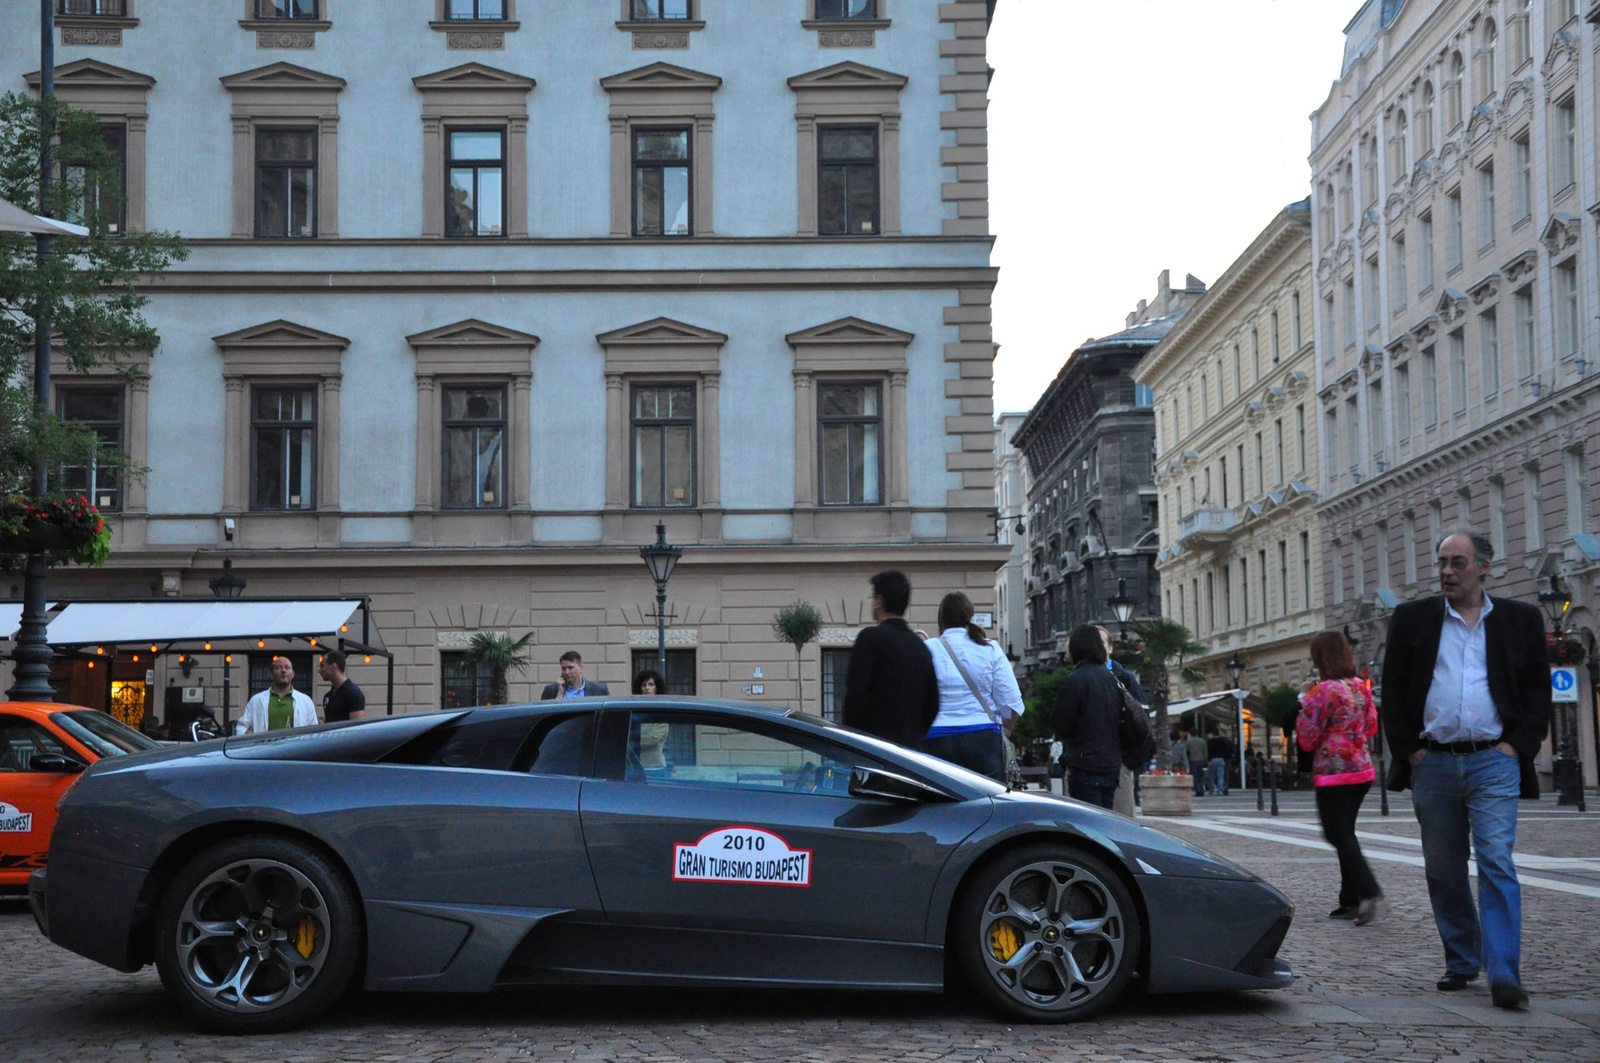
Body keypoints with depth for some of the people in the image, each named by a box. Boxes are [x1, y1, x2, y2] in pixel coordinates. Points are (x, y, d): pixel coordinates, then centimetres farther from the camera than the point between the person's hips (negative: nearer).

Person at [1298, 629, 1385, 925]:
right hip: (1362, 769, 8)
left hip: (1333, 773, -8)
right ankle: (1350, 901, 15)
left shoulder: (1324, 692, -15)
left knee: (1338, 834, -3)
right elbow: (1371, 728, 19)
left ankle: (1370, 892, -18)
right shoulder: (1360, 687, 7)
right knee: (1346, 832, 14)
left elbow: (1307, 739, -11)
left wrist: (1304, 707, 3)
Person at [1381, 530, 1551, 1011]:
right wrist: (1409, 751, 0)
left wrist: (1517, 745, -3)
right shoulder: (1412, 619, 8)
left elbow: (1538, 690, 8)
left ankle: (1504, 975, -14)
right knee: (1444, 872, 9)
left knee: (1497, 865, -12)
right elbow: (1393, 691, 8)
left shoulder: (1521, 620, 7)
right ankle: (1461, 962, 22)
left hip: (1494, 761, -2)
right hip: (1433, 763, 2)